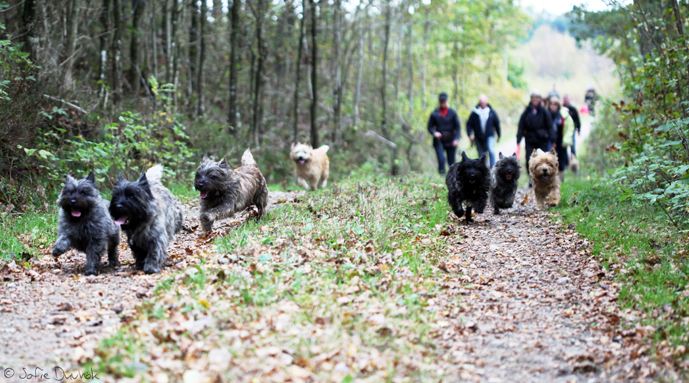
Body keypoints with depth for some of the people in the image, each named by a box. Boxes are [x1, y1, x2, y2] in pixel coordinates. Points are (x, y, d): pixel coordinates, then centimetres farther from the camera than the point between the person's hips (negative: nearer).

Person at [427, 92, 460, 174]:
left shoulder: (452, 112, 5)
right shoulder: (435, 113, 3)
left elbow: (457, 127, 6)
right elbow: (430, 127, 8)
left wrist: (456, 138, -7)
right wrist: (434, 133, -13)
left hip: (450, 142, 1)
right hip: (439, 141, -1)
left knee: (451, 163, 4)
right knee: (441, 160, -17)